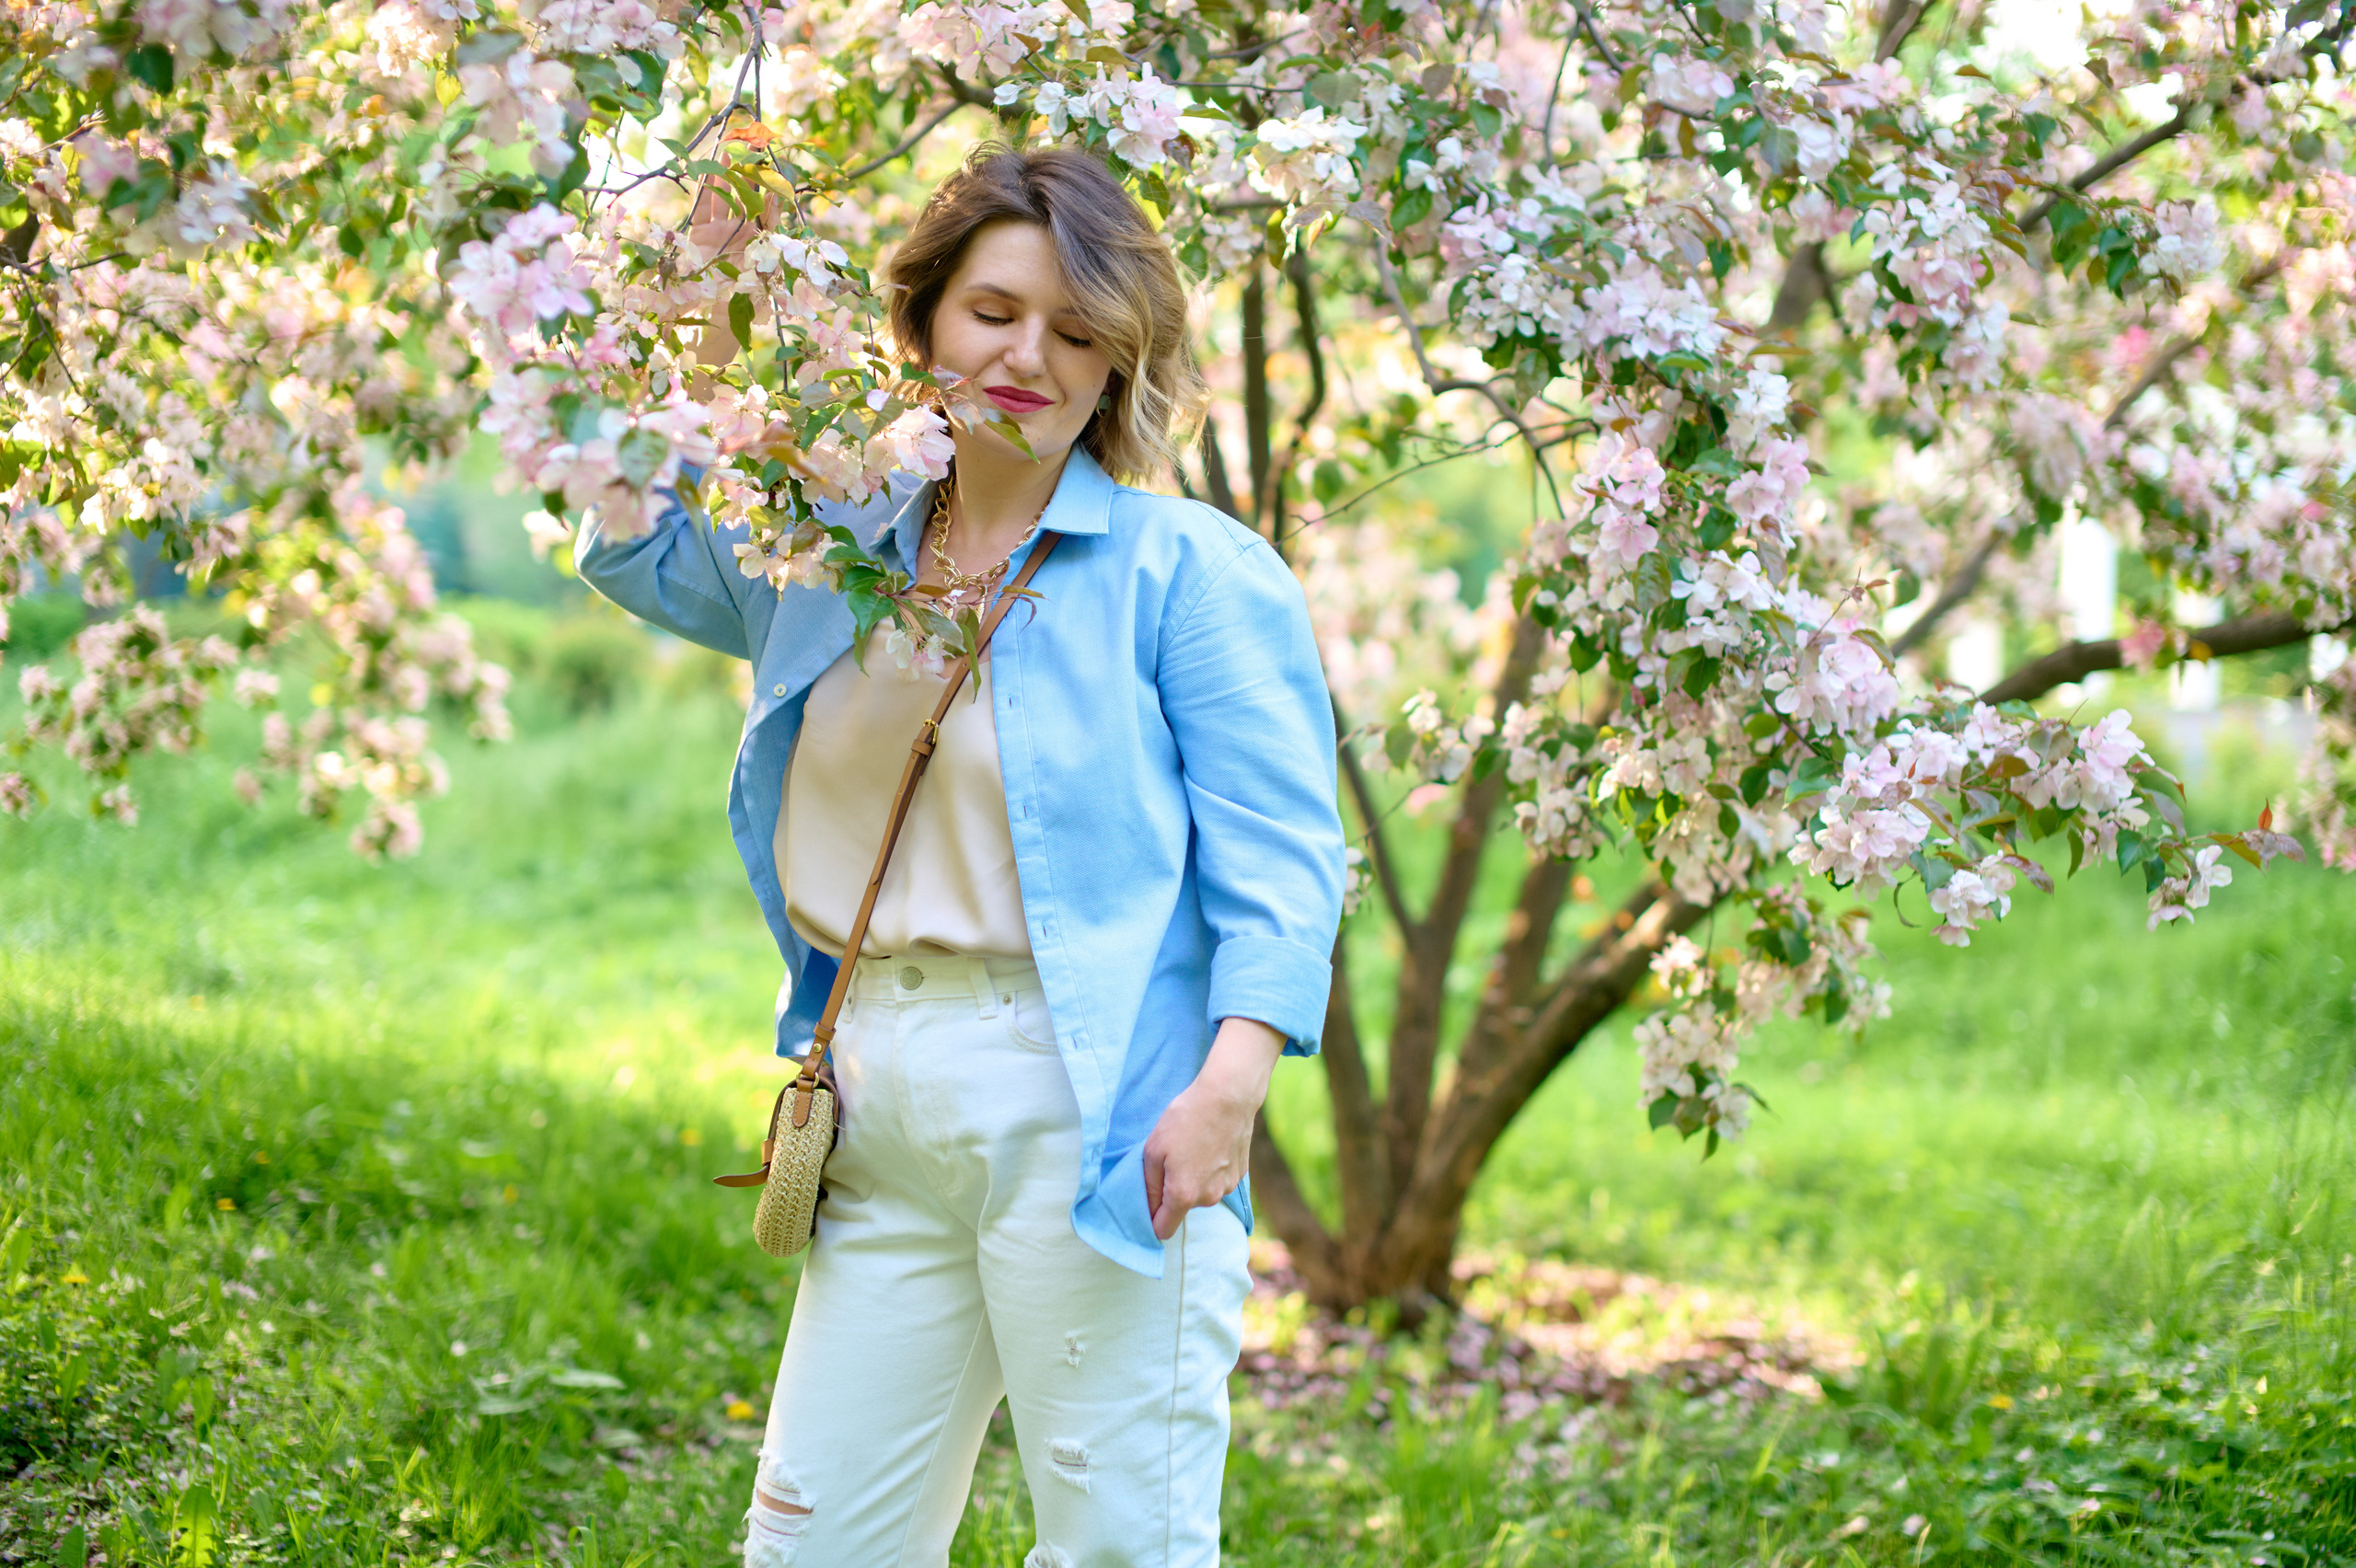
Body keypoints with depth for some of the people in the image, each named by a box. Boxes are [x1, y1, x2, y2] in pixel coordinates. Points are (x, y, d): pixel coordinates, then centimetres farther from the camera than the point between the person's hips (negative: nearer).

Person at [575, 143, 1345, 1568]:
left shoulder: (1192, 569, -3)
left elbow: (1277, 859, -7)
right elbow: (630, 541, 28)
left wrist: (1231, 1082, -21)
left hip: (1091, 1113, -6)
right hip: (883, 1106, 6)